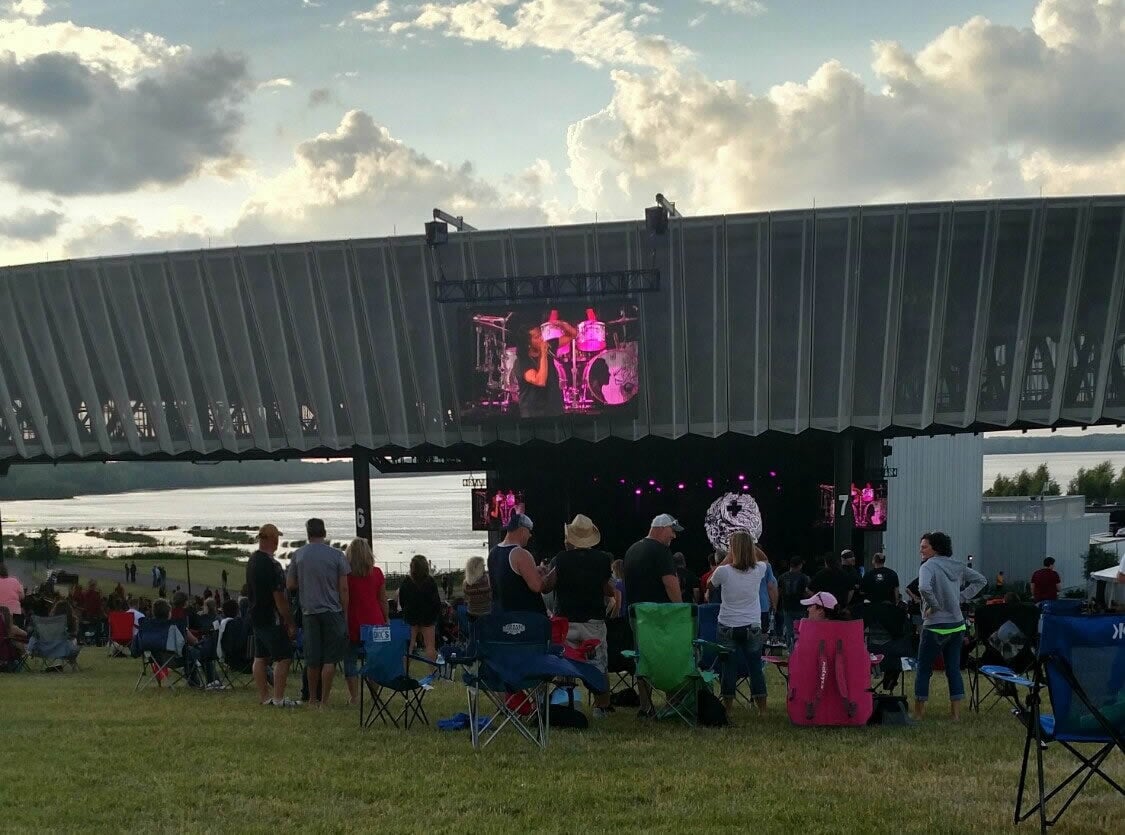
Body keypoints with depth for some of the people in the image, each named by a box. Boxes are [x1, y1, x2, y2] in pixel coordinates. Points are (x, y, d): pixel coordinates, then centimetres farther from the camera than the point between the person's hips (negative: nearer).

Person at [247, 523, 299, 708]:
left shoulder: (252, 560, 10)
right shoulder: (271, 565, -20)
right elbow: (279, 596, -21)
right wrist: (290, 622, -15)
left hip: (255, 615, 10)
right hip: (271, 618, -10)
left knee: (260, 657, 11)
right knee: (283, 657, -6)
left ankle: (264, 696, 15)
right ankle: (279, 698, -8)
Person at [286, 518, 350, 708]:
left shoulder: (298, 554, 3)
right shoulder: (336, 555, -4)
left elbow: (290, 584, 8)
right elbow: (343, 588, -4)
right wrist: (345, 613, 3)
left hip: (309, 611, 3)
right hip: (332, 611, -3)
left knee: (312, 660, 11)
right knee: (330, 659, 0)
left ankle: (313, 699, 21)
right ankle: (324, 701, -3)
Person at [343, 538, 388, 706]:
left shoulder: (346, 574, -7)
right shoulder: (377, 573, 1)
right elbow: (383, 600, 7)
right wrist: (386, 619, 16)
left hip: (353, 623, -2)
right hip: (375, 622, 3)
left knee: (350, 661, 7)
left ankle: (354, 697, 3)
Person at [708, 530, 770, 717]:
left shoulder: (724, 571, -15)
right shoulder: (758, 570, -7)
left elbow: (710, 583, 8)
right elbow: (764, 560, 18)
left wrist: (726, 559, 8)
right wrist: (749, 543, 12)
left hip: (728, 627, -2)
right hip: (752, 627, 2)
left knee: (729, 668, 5)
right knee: (755, 667, 9)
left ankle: (728, 707, 10)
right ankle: (762, 708, 13)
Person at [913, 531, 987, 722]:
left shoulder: (928, 566, -15)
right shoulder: (957, 566, 7)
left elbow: (924, 588, -33)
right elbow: (980, 580, 16)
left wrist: (934, 606, -17)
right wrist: (961, 597, 8)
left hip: (935, 627, -6)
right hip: (957, 625, 6)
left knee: (924, 669, 5)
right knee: (954, 669, 12)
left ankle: (918, 711, 10)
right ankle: (956, 711, 12)